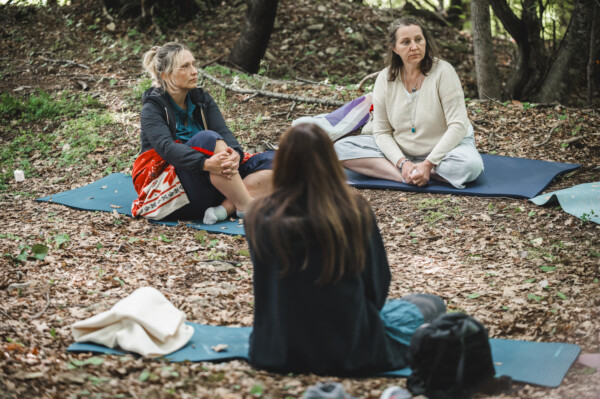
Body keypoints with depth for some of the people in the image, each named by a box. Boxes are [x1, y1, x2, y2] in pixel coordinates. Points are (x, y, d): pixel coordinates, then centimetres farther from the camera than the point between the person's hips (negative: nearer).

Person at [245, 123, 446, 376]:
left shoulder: (260, 216, -10)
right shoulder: (353, 211, -16)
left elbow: (266, 289, 3)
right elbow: (377, 285, -5)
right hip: (348, 353, -3)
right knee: (431, 304, 18)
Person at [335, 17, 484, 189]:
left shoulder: (442, 71, -15)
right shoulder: (385, 79, -5)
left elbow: (458, 125, -19)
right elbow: (381, 132, -3)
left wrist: (428, 164, -26)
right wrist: (402, 162, -21)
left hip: (445, 146, -3)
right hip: (401, 151, 4)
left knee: (470, 165, -38)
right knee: (341, 148, -15)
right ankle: (407, 175, -27)